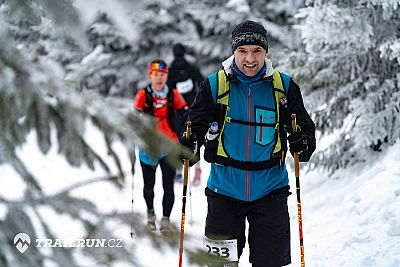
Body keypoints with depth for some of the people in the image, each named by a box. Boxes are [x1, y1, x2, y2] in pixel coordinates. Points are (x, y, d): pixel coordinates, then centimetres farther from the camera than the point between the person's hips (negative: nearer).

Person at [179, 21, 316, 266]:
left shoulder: (284, 86, -1)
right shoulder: (216, 85, -3)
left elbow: (305, 127, 3)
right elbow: (196, 124, -1)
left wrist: (303, 144, -20)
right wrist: (188, 145, -22)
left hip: (270, 190, 1)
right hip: (225, 189, 0)